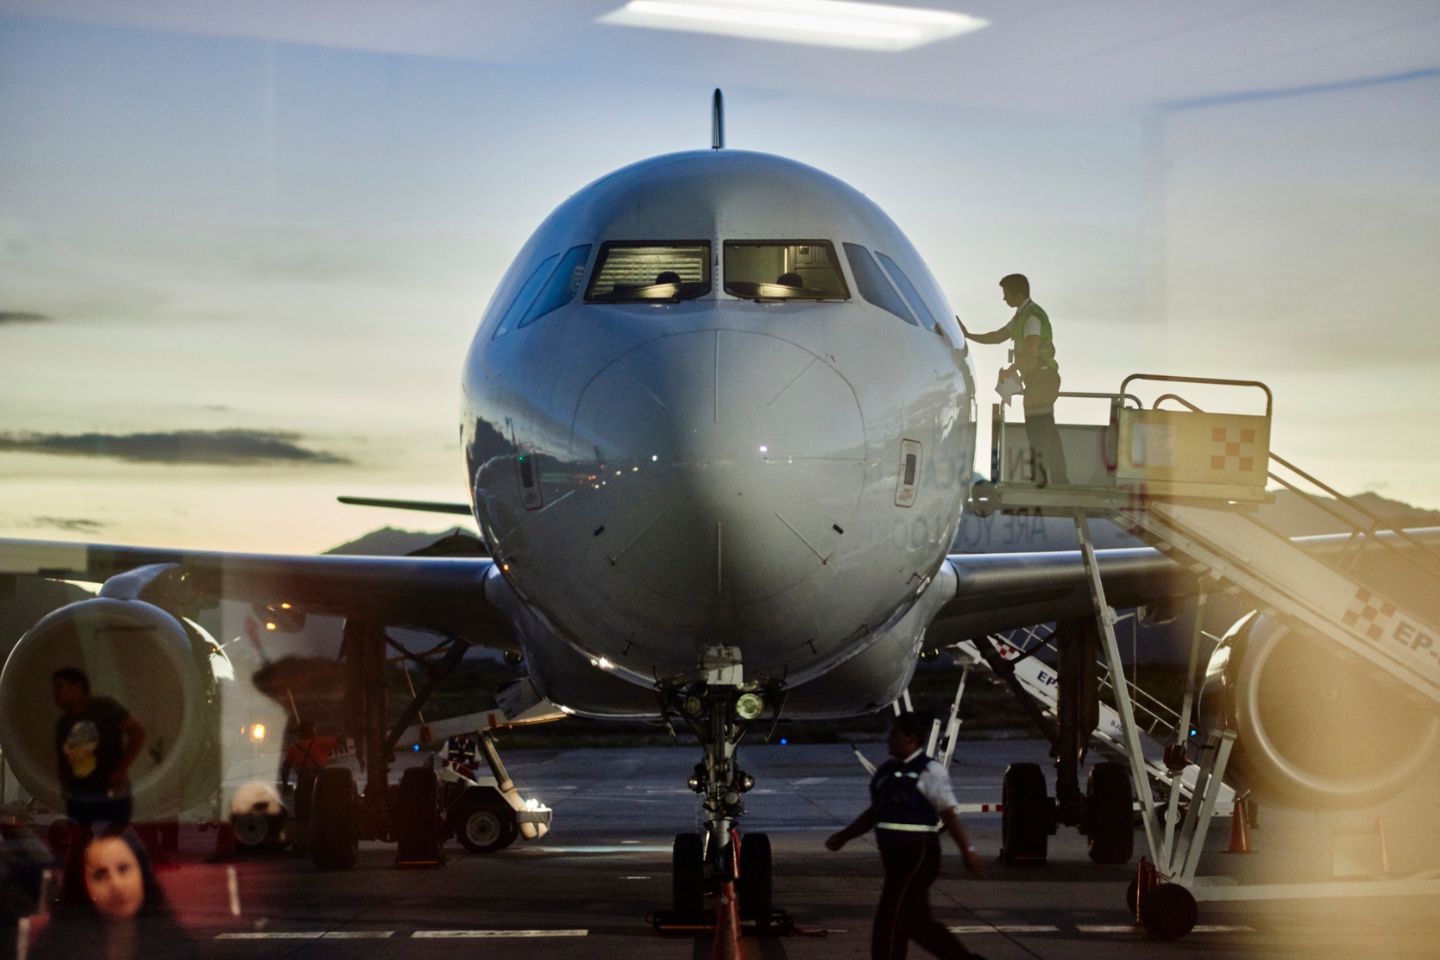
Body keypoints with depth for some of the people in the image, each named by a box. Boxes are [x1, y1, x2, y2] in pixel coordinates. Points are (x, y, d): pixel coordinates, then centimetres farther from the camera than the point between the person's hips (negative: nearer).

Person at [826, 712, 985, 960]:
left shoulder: (929, 772, -9)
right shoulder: (887, 770, 13)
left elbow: (949, 814, -14)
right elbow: (875, 812, 22)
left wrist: (967, 851, -18)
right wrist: (844, 836, 20)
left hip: (917, 854, -8)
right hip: (896, 854, 8)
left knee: (891, 916, -7)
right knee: (916, 920, 11)